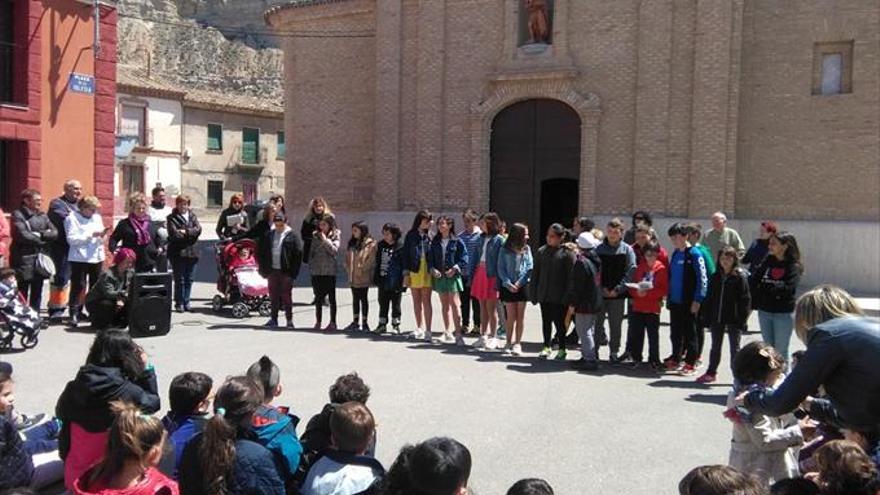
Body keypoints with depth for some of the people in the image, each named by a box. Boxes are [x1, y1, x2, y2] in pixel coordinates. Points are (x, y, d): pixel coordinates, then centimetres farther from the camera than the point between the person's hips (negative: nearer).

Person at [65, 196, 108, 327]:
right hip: (79, 258, -5)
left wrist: (103, 236, -7)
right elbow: (72, 239, -13)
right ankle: (74, 314, -2)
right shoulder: (72, 218, -3)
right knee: (78, 286, -5)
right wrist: (91, 234, -16)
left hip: (97, 257, 5)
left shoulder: (97, 217, 14)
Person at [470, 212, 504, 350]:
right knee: (482, 307, 11)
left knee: (491, 308, -1)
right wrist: (472, 276, 9)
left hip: (491, 275, -6)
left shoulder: (499, 240, -7)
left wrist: (498, 281, -17)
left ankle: (492, 338, 9)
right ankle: (483, 336, 19)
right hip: (480, 273, 6)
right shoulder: (482, 238, 13)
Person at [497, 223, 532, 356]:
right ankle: (509, 343, 13)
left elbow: (530, 267, 1)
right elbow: (501, 269, -1)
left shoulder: (527, 249, 7)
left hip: (522, 285, 1)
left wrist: (519, 282, -11)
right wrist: (508, 283, -13)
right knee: (511, 316, 3)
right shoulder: (505, 250, 1)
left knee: (520, 317, 3)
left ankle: (517, 343, 8)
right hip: (508, 286, -1)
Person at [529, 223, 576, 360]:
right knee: (546, 321, 13)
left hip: (559, 296, -4)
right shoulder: (541, 251, 6)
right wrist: (533, 293, 7)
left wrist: (567, 296, -13)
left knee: (559, 322, 4)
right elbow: (535, 273, 10)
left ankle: (562, 349, 17)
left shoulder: (567, 253, -8)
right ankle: (547, 346, 26)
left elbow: (571, 275, -9)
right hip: (544, 295, 4)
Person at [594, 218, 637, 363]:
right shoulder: (599, 249, 3)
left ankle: (614, 352, 17)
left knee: (616, 325, 6)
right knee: (597, 322, 4)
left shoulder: (627, 250, 1)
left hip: (618, 294, -1)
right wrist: (601, 288, -8)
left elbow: (631, 271, -5)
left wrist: (618, 289, -12)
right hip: (599, 293, 1)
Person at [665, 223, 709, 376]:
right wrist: (668, 297, 13)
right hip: (675, 301, 6)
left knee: (690, 332, 3)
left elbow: (702, 278, -14)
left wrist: (697, 300, -17)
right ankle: (675, 359, 26)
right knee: (675, 332, 14)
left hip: (689, 302, -6)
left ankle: (690, 363, 11)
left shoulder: (694, 254, -11)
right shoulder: (675, 254, 10)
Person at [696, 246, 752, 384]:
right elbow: (709, 298, 8)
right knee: (715, 346, 15)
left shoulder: (740, 277, -8)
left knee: (734, 347, 6)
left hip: (734, 319, -5)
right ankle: (711, 373, 26)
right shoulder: (716, 277, 6)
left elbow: (745, 299, -11)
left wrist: (742, 318, -17)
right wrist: (706, 316, 3)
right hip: (717, 318, 5)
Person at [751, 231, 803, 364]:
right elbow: (754, 280, -3)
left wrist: (763, 289, -10)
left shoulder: (793, 267, -11)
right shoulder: (767, 261, 3)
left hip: (783, 314, -5)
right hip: (764, 312, 5)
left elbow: (787, 289, -20)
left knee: (781, 351, 3)